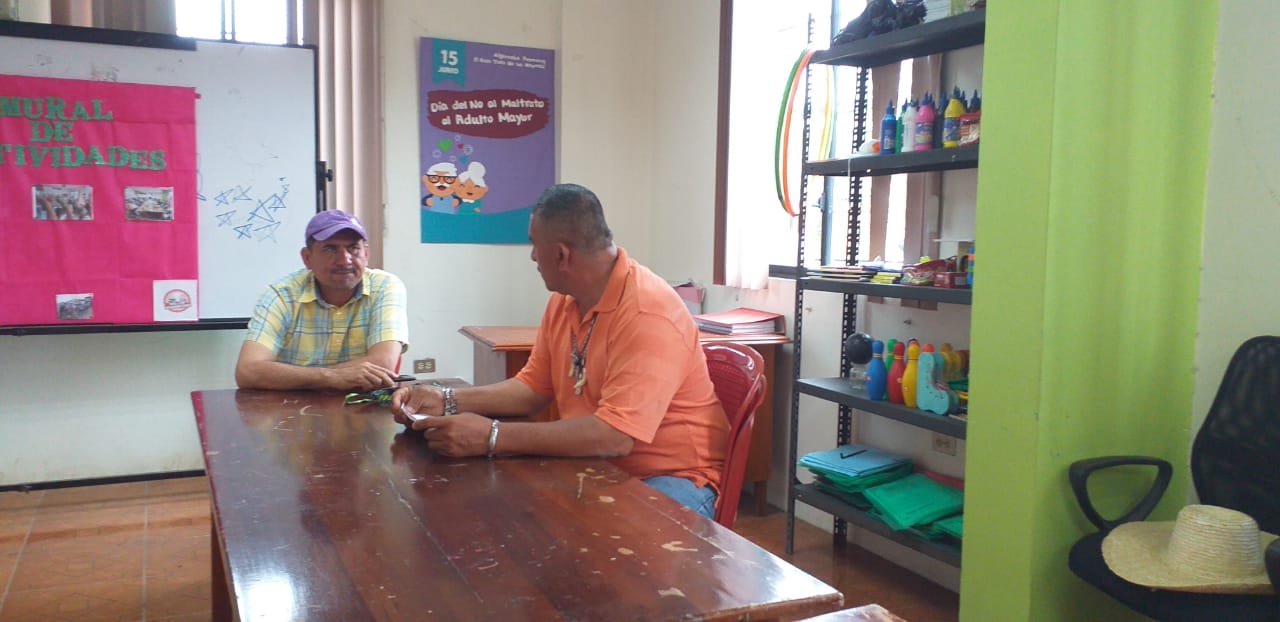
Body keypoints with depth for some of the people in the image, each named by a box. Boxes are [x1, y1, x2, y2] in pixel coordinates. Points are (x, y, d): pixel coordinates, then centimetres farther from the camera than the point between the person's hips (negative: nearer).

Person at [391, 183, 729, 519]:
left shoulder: (648, 313, -24)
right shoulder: (562, 300, 4)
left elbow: (615, 436, -31)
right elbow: (533, 388, 15)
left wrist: (492, 436, -29)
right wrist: (448, 401, 2)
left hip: (671, 478, -7)